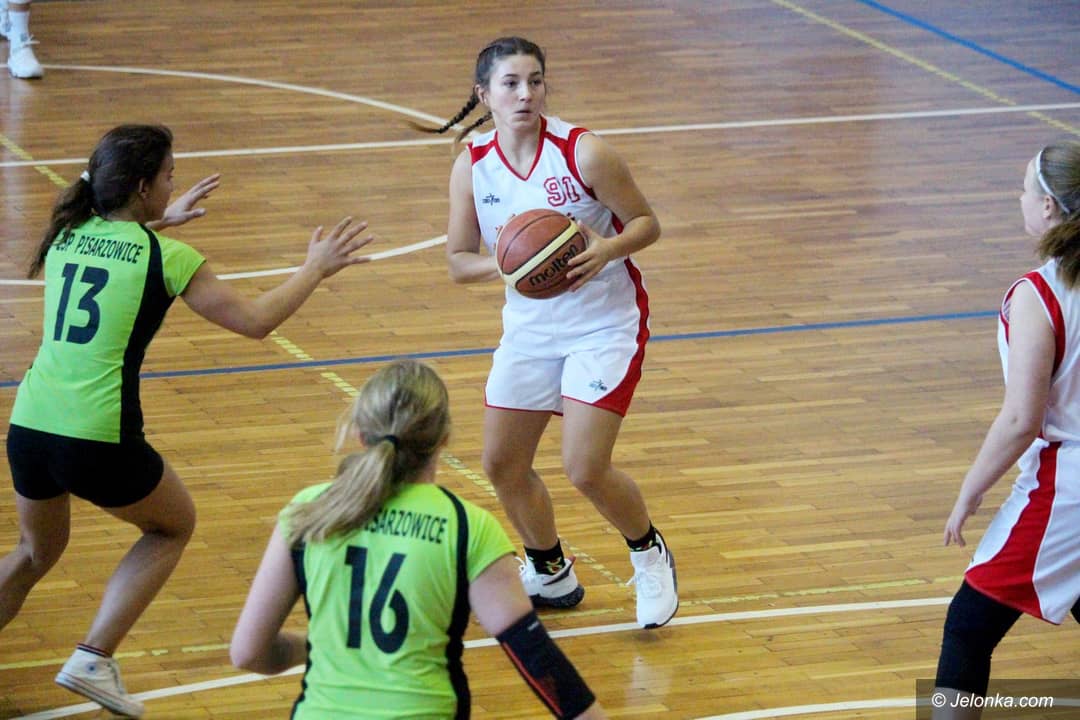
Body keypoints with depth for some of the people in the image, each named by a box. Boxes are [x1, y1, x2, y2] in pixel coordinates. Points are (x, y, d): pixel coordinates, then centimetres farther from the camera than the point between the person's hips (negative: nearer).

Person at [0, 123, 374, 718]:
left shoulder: (66, 235, 10)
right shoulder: (166, 258, -5)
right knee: (173, 526, 23)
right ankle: (93, 658, 11)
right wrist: (315, 270, 15)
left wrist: (159, 222, 43)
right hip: (99, 440, -5)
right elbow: (254, 320, 1)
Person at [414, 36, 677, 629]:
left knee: (585, 469, -14)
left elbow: (647, 222, -9)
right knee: (502, 464, 9)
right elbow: (459, 260, 0)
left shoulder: (583, 153, -19)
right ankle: (549, 576, 35)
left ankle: (649, 555, 17)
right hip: (530, 328, 5)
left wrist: (608, 249, -29)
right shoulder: (472, 166, -7)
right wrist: (503, 264, -21)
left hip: (605, 324, -5)